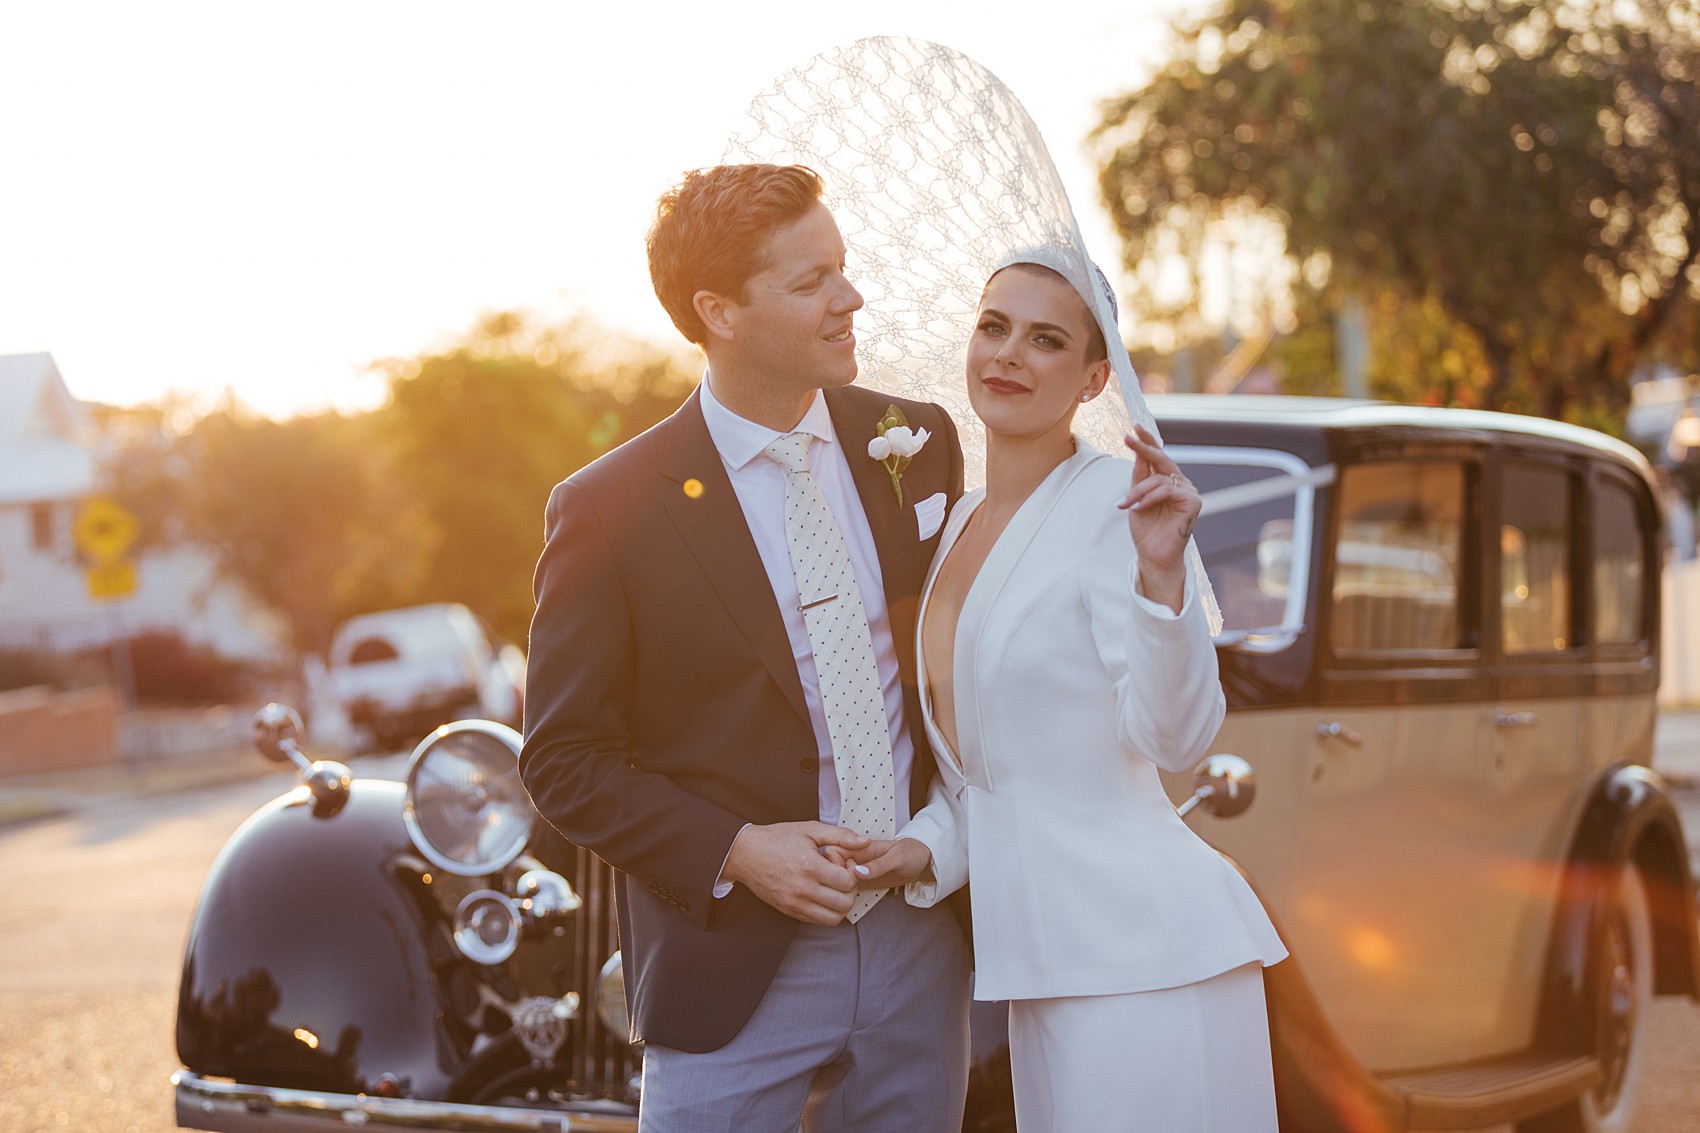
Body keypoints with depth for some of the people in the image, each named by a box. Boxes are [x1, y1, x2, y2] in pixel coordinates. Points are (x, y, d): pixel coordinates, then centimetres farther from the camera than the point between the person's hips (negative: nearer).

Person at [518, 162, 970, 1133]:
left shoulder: (918, 443, 4)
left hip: (923, 945, 4)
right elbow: (565, 760, -5)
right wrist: (734, 854, -16)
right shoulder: (610, 509, -9)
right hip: (739, 970, -4)